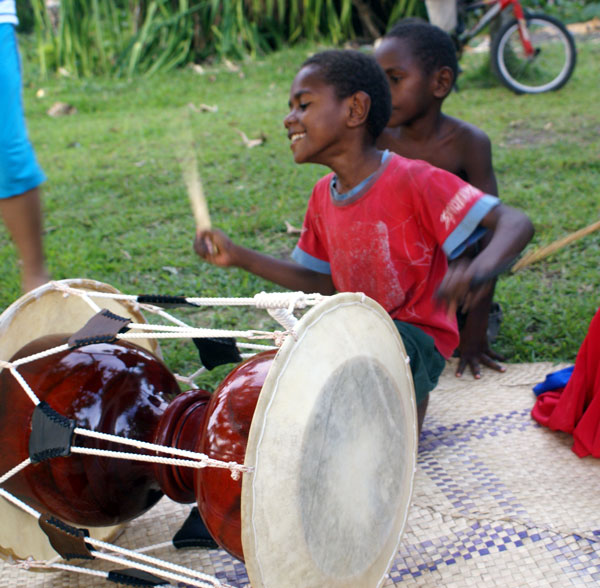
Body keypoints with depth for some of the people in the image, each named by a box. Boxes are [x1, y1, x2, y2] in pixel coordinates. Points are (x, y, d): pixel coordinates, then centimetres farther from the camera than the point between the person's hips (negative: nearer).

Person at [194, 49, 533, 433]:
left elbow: (516, 223, -23)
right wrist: (239, 257, 5)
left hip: (416, 337, -7)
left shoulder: (413, 181, -18)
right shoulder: (324, 196, 5)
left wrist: (480, 269, -46)